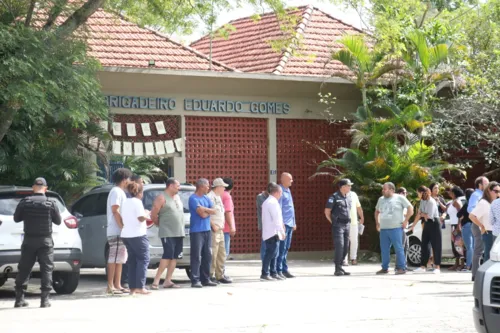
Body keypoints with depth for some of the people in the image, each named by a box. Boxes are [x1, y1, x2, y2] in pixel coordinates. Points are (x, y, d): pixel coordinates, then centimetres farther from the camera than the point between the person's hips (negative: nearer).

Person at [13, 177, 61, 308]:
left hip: (28, 240, 2)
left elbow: (16, 218, 5)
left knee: (24, 269, 10)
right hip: (45, 241, -2)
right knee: (46, 269, 3)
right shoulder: (50, 203, -7)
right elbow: (58, 221, 2)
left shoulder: (24, 202, -5)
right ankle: (45, 299, -4)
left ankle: (19, 298, 10)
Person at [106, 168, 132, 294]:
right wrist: (123, 227, -20)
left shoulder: (120, 192, 21)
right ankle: (110, 286, -11)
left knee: (119, 259, 9)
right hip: (116, 231, -10)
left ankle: (117, 285, 11)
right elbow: (115, 211, -18)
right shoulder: (116, 191, -10)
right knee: (114, 258, -10)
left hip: (120, 231, 10)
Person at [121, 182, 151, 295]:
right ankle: (140, 286, -13)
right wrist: (146, 215, 2)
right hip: (138, 235, -8)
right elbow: (141, 217, -19)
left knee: (132, 261, 10)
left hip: (126, 235, 8)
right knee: (143, 259, -4)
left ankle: (132, 288, 5)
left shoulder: (125, 203, 15)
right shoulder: (137, 202, -10)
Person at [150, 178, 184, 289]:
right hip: (167, 233, -8)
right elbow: (153, 215, -11)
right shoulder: (162, 198, -8)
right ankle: (156, 281, -13)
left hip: (179, 233, 8)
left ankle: (168, 281, 7)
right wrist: (162, 225, 1)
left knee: (175, 257, 5)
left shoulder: (177, 197, 17)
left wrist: (181, 228, 15)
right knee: (168, 255, -15)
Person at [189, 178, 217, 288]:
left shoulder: (206, 198, 16)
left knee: (207, 256, 8)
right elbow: (201, 212, -17)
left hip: (207, 230, 8)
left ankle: (205, 279, 14)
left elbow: (213, 211, 7)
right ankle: (195, 280, -8)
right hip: (197, 231, -8)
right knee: (196, 256, -8)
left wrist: (204, 210, -7)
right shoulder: (193, 198, -8)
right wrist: (209, 210, 0)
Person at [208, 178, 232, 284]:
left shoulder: (218, 197, 19)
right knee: (213, 254, -8)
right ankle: (211, 276, -4)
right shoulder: (210, 197, -12)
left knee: (222, 254, 13)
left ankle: (220, 275, 19)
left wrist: (221, 225, 16)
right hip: (213, 231, -10)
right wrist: (213, 225, -20)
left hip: (220, 230, 10)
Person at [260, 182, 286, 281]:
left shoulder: (267, 202, 17)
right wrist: (282, 231, -14)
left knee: (274, 252, 13)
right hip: (272, 232, -10)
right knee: (271, 252, -9)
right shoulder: (273, 203, -15)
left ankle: (273, 273, 18)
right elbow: (276, 219, -18)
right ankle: (264, 274, -8)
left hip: (268, 232, 10)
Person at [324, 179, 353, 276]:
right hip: (338, 225, -7)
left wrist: (348, 222, 17)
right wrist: (333, 222, -5)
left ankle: (339, 267, 17)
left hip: (347, 225, 7)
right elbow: (327, 211, -6)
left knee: (346, 247, 7)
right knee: (339, 246, -13)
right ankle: (338, 269, -12)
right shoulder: (334, 197, -8)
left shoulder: (348, 197, 13)